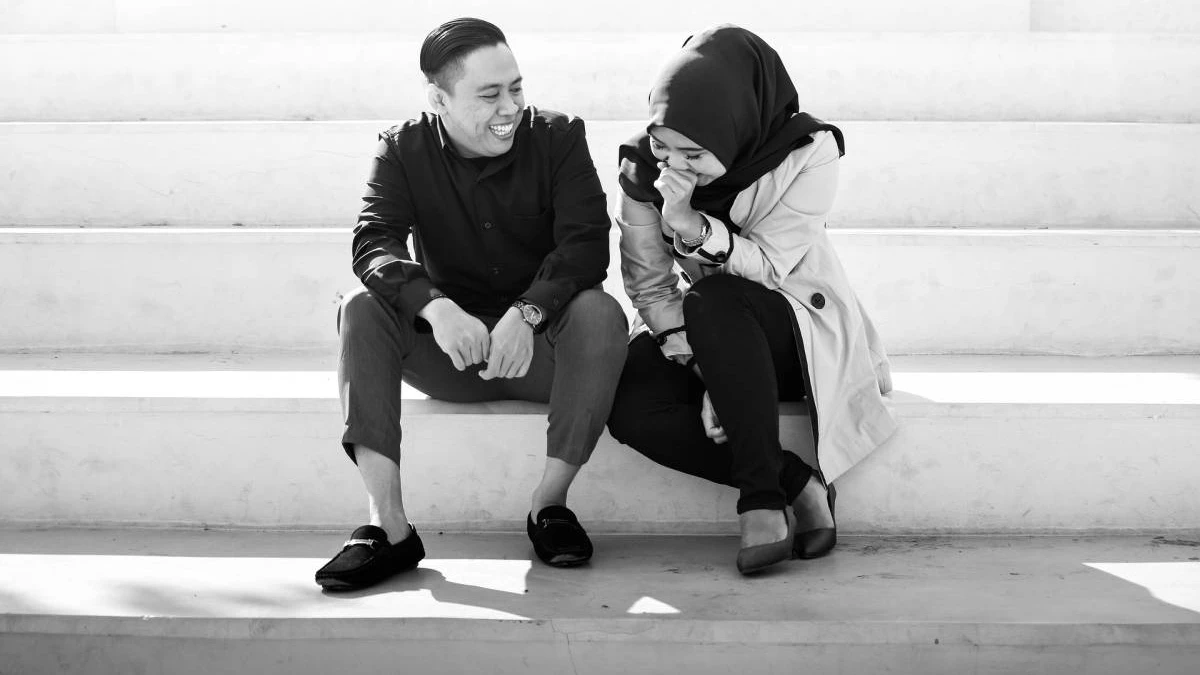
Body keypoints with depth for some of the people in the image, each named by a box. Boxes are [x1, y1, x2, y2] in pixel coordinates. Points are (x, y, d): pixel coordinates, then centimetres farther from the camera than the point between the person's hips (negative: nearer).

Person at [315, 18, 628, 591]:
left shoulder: (558, 137, -3)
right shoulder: (403, 151, 0)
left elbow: (586, 244, -15)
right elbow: (373, 243, -17)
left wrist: (526, 313, -34)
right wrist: (436, 306, -38)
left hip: (541, 346, -1)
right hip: (449, 349, 1)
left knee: (600, 313, -31)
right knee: (361, 311, -24)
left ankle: (550, 502, -21)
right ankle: (387, 525, -30)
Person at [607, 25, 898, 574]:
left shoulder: (807, 152, -19)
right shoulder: (644, 167, -10)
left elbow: (768, 267, -20)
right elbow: (650, 286, -9)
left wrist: (691, 225, -37)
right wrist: (703, 368, -23)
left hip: (798, 330, -3)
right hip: (714, 340, 3)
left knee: (715, 303, -37)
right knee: (631, 407, -28)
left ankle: (762, 496, -28)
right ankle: (796, 483, -18)